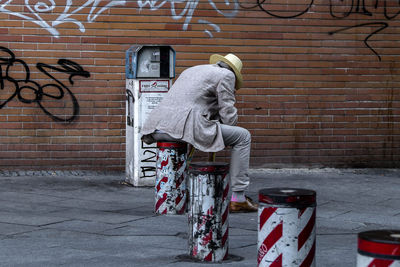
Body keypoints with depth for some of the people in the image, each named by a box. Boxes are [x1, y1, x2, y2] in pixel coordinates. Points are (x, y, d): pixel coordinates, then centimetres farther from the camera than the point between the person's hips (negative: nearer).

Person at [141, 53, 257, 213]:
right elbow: (227, 114, 6)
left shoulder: (191, 70, 34)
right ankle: (237, 198, 5)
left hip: (158, 127, 8)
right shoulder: (226, 75, 10)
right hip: (185, 126, -8)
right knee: (243, 137, 6)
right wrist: (224, 137, 24)